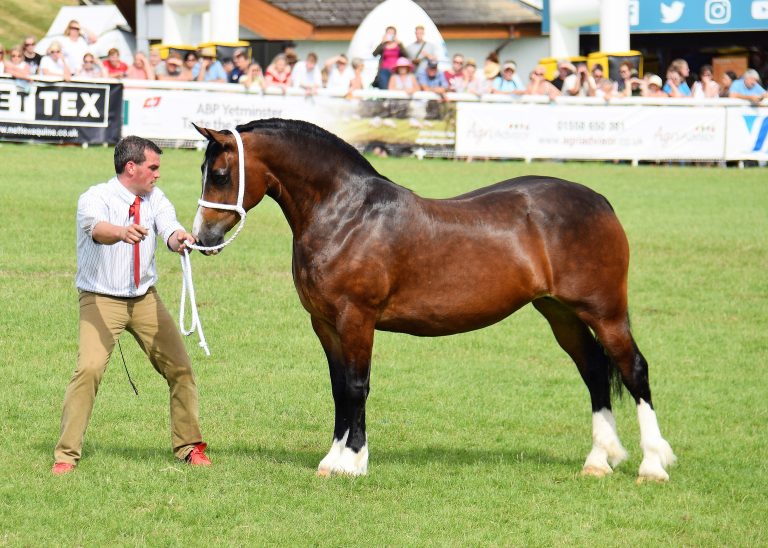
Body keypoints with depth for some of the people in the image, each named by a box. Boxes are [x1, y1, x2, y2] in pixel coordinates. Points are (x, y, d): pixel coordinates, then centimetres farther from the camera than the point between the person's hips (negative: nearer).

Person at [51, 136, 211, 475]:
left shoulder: (155, 198, 1)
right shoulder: (96, 198, -15)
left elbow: (169, 229, -17)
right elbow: (97, 228, -37)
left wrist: (178, 239, -42)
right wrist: (122, 233, -60)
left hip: (145, 299, 5)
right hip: (101, 300, -5)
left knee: (180, 368, 3)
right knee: (89, 368, -21)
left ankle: (188, 446, 21)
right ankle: (66, 454, -11)